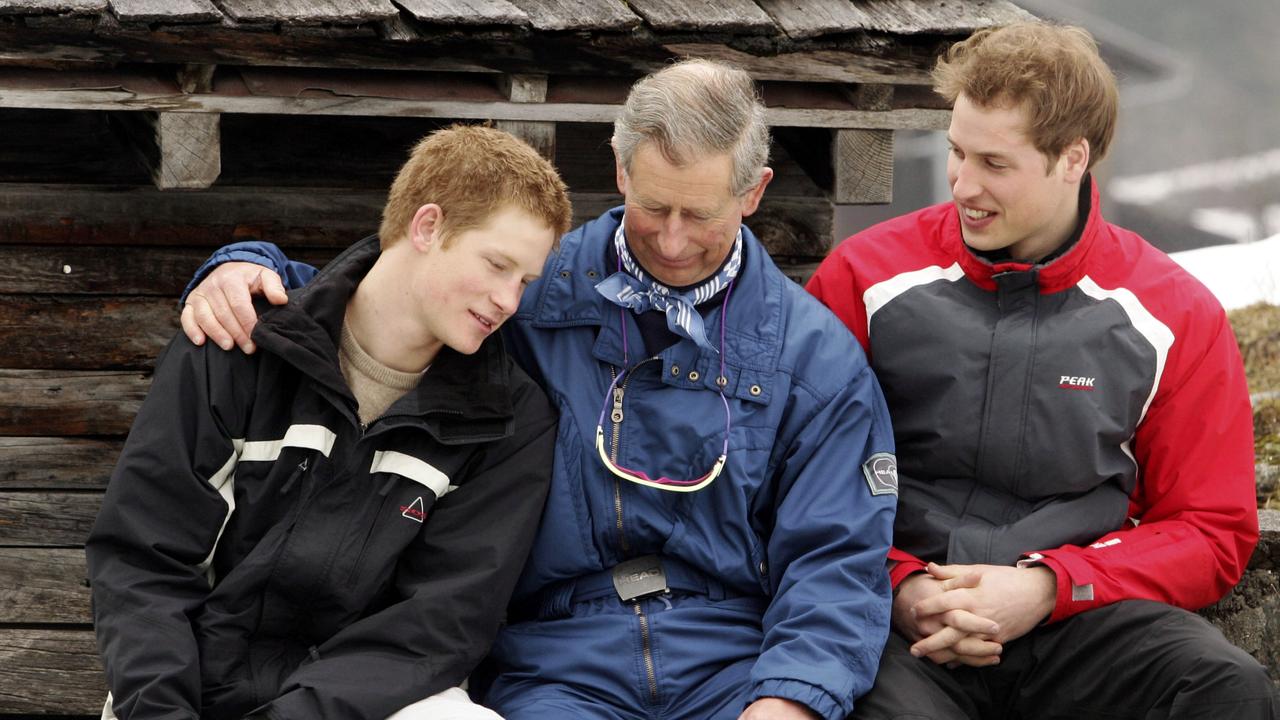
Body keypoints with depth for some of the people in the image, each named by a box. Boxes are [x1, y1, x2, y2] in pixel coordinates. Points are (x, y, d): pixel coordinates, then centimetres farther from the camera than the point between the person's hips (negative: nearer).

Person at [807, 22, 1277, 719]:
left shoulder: (1175, 318, 5)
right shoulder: (864, 277, 5)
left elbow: (1212, 531, 7)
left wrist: (1047, 586, -9)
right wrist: (898, 584, -10)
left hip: (1082, 616, 2)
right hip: (902, 620, -2)